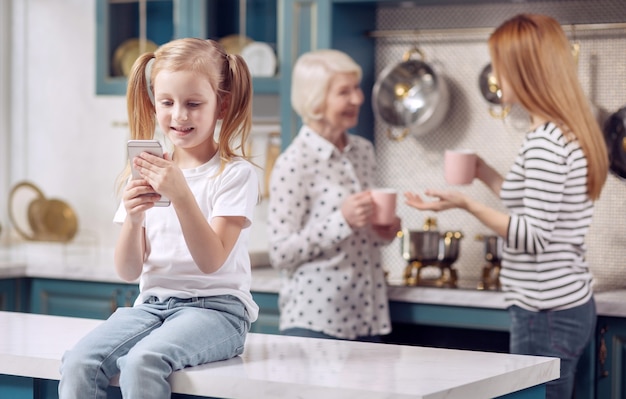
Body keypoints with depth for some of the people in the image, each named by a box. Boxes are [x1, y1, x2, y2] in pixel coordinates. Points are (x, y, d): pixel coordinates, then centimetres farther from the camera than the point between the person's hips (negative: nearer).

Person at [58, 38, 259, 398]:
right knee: (78, 363, -23)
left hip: (216, 306, -4)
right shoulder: (146, 173, 12)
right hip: (153, 303, 5)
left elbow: (212, 261, -13)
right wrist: (132, 219, -13)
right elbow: (129, 271, 6)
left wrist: (181, 195, -24)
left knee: (142, 361, -34)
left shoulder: (235, 173, -2)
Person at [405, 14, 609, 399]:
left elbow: (534, 237, -20)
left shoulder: (545, 142, -17)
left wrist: (465, 203, -20)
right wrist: (490, 177, 21)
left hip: (547, 315, -10)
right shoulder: (572, 131, 12)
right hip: (573, 305, 10)